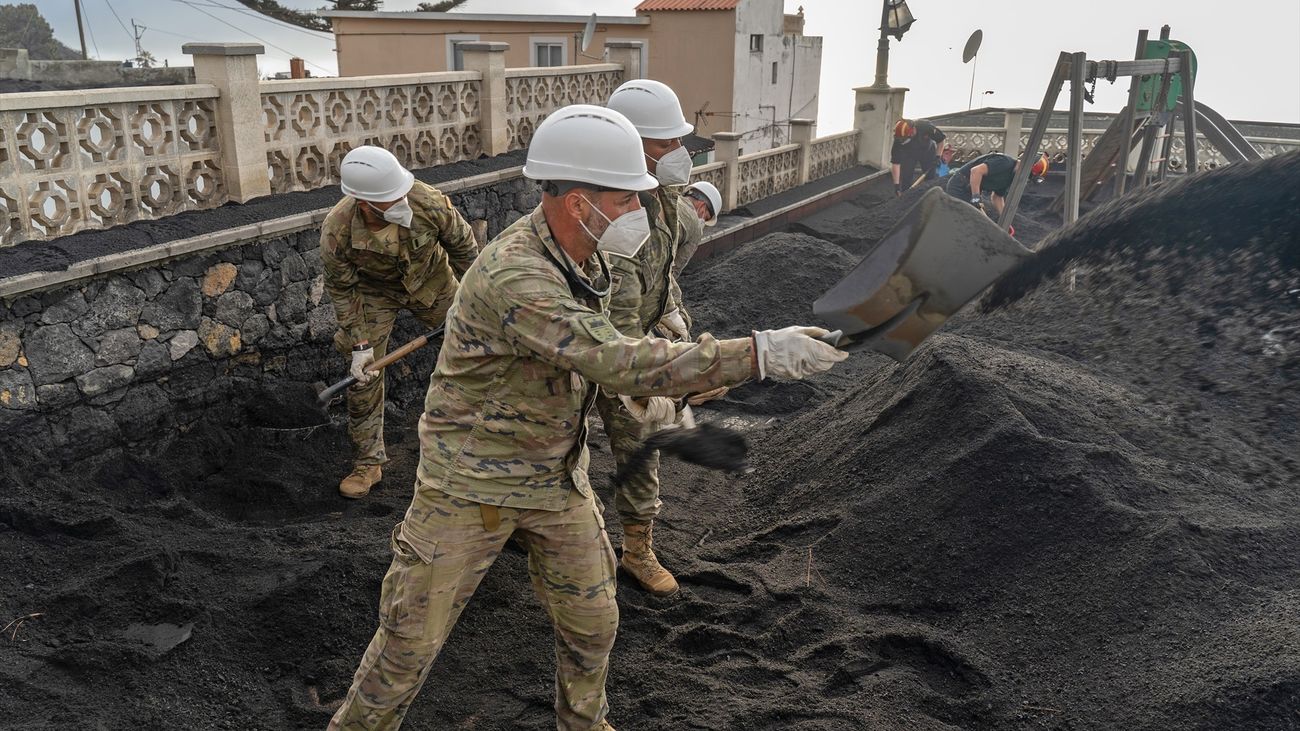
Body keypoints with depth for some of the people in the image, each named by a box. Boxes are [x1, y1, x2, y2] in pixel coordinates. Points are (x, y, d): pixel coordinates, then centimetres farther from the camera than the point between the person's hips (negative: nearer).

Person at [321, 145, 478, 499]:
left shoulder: (427, 201, -35)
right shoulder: (335, 233, -34)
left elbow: (462, 243, -15)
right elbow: (342, 290, -16)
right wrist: (359, 344, -17)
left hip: (431, 279, 1)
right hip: (375, 292, -1)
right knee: (364, 376, -3)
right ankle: (368, 462, 13)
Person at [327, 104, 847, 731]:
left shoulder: (578, 255, -3)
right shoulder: (512, 276, -31)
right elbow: (618, 363, -38)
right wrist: (758, 354, -37)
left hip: (556, 476, 7)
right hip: (472, 484, -7)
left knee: (592, 622, 14)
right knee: (411, 640, 6)